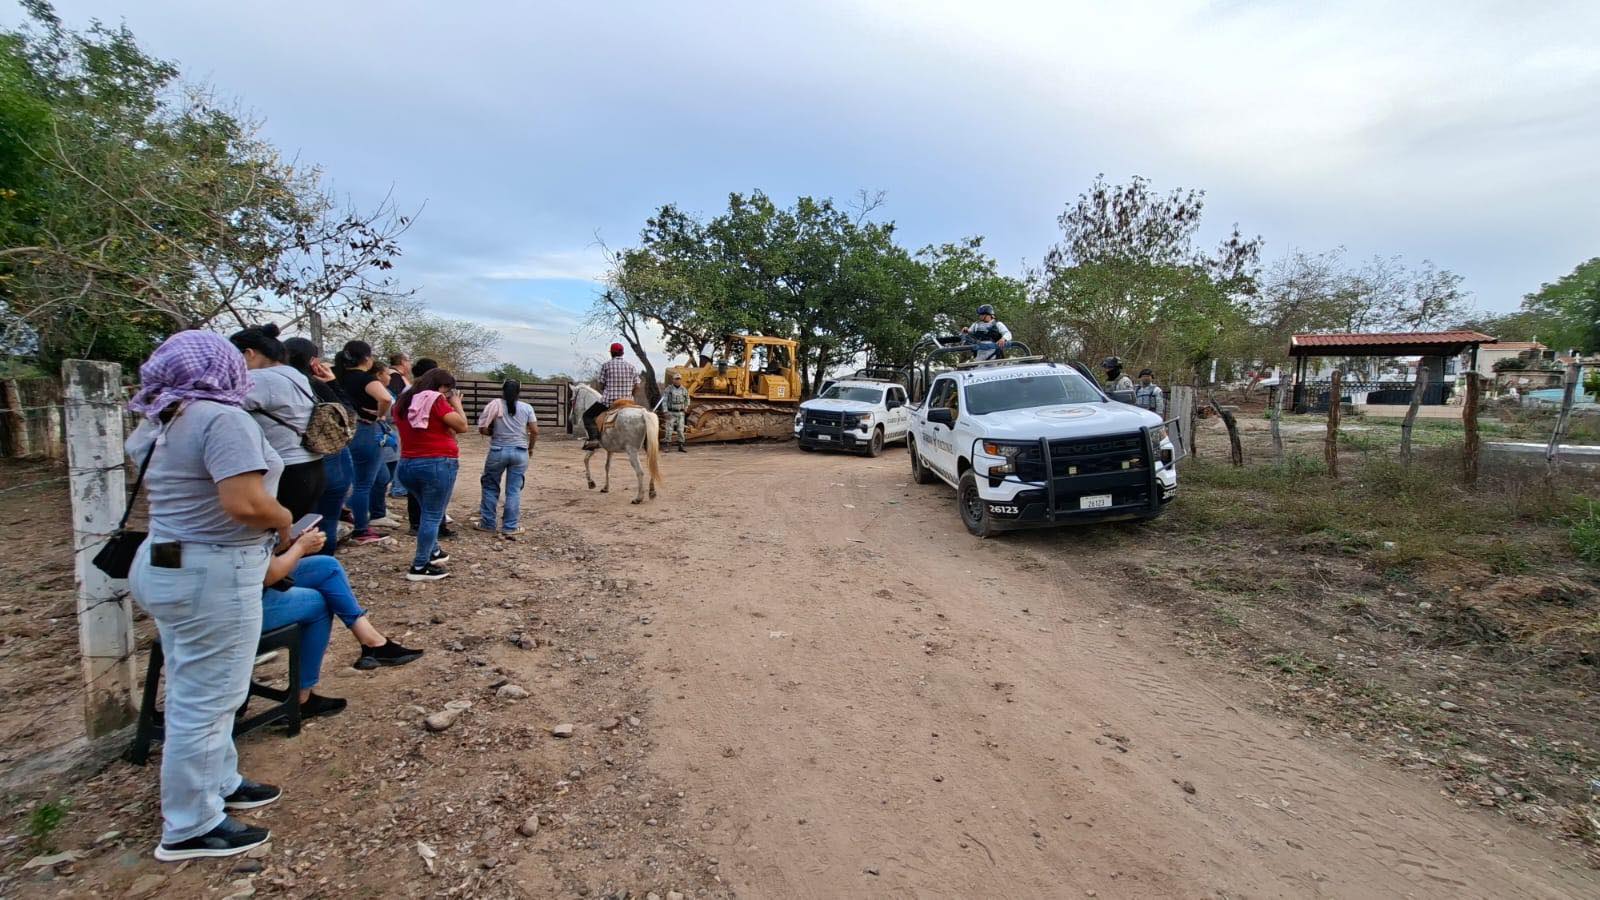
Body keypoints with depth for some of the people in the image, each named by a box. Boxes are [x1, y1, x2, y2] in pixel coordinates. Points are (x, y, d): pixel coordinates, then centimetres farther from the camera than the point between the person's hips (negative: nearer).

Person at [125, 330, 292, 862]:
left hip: (166, 565, 10)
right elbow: (245, 503, -28)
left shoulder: (155, 425, 11)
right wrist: (283, 518, -10)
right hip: (212, 576, -10)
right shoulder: (222, 418, -19)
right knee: (206, 700, 1)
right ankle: (189, 829, 14)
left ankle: (218, 783, 35)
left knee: (195, 692, 20)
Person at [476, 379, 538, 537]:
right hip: (520, 452, 1)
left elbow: (482, 429, -6)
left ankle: (487, 523, 22)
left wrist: (495, 433, 12)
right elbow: (535, 432, -2)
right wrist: (530, 447, 13)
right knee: (514, 490, 5)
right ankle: (510, 527, 5)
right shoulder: (527, 408, 2)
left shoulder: (495, 404, -2)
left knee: (490, 487, 16)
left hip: (498, 451, -1)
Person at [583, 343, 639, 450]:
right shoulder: (631, 366, 7)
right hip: (627, 401, 3)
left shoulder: (606, 365, -1)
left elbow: (601, 385, 2)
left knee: (587, 416, 10)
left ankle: (594, 438, -12)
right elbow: (637, 385, 6)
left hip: (608, 401, -3)